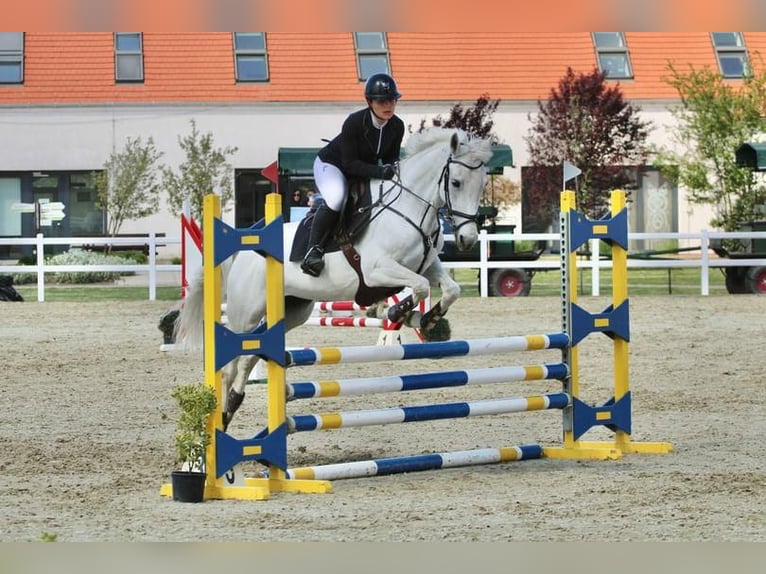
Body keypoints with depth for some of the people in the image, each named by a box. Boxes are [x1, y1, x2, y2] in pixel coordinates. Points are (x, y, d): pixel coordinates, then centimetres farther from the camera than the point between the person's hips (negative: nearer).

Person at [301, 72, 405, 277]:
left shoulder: (397, 126, -14)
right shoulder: (354, 122, -31)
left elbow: (392, 159, -1)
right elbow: (349, 164, -29)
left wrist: (393, 170, -26)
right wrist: (379, 172, -41)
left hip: (365, 170, 7)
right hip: (331, 165, -7)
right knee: (335, 199, -36)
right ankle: (314, 249, -28)